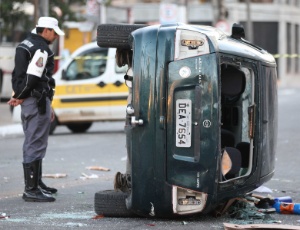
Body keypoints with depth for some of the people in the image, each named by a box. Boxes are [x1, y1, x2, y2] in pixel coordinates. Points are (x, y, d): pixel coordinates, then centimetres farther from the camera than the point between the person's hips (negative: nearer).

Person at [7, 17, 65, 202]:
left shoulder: (25, 45, 17)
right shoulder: (42, 49, -15)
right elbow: (32, 76, -23)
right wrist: (20, 97, -9)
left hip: (29, 102, 10)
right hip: (37, 101, -10)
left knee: (33, 144, 20)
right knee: (35, 145, -9)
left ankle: (37, 183, 30)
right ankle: (31, 189, -9)